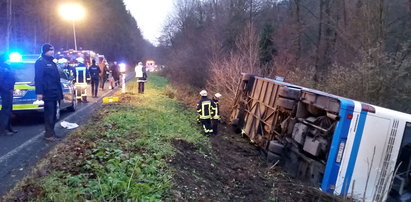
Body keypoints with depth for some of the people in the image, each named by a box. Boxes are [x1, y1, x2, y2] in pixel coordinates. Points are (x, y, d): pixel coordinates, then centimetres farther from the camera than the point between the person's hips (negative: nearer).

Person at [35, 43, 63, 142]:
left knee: (53, 114, 13)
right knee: (49, 114, -7)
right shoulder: (40, 62, -7)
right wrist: (39, 93, -22)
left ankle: (51, 132, 22)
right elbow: (38, 78, -15)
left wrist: (59, 92, 20)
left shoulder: (52, 63, 20)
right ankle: (49, 134, -2)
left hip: (54, 93, 9)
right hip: (48, 93, -9)